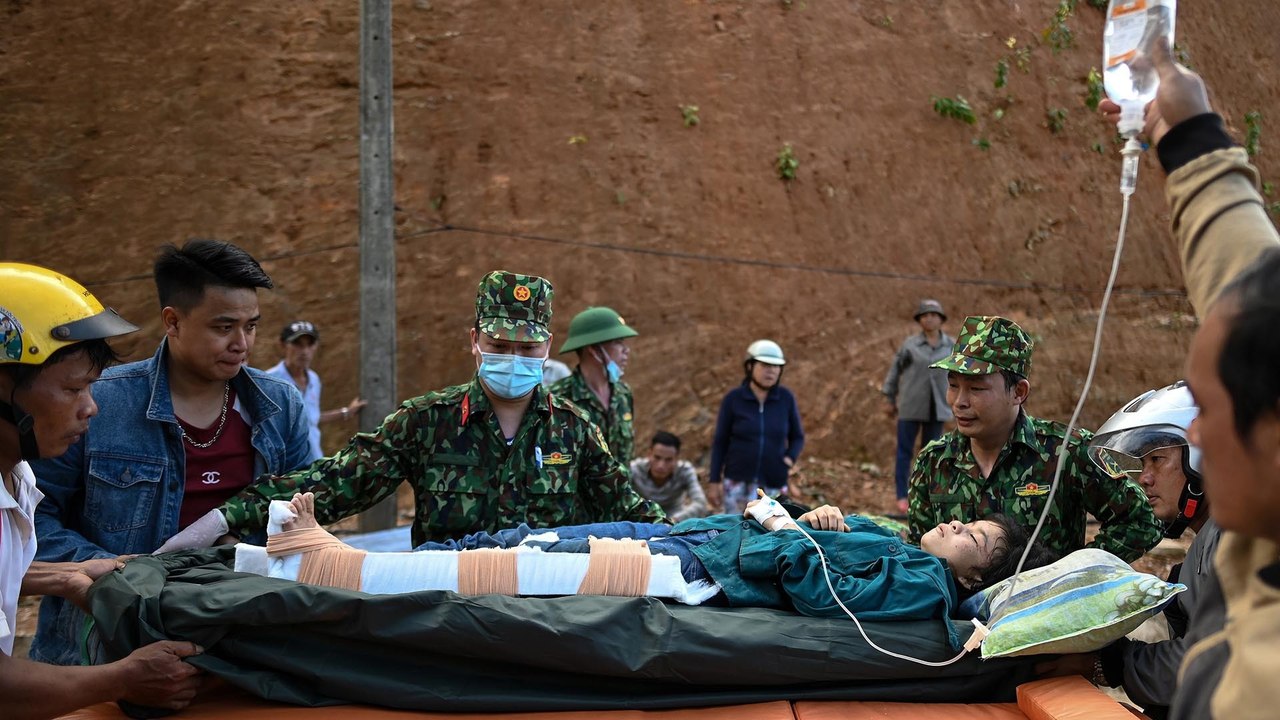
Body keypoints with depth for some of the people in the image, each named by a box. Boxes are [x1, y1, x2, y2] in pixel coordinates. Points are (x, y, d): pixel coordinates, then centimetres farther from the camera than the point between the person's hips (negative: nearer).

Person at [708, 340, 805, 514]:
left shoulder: (786, 398, 2)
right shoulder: (733, 399, -3)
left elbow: (797, 437, 11)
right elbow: (720, 441, 3)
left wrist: (791, 457, -9)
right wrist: (714, 481, 1)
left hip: (774, 483, 2)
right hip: (738, 481, -1)